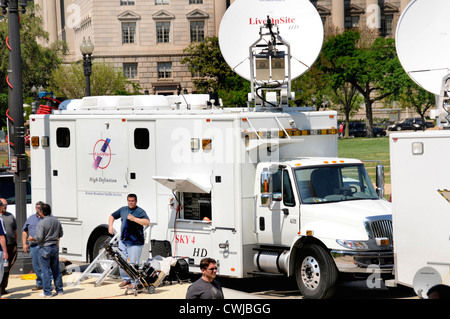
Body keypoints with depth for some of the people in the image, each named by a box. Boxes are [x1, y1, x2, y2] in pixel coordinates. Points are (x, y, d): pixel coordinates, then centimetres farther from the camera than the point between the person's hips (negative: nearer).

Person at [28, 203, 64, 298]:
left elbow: (39, 237, -21)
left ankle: (47, 292, 0)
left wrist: (32, 239, -2)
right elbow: (61, 234, 14)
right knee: (56, 269, 15)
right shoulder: (56, 221, 4)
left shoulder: (41, 223, -16)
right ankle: (59, 289, 19)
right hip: (55, 247, 6)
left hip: (45, 248, -6)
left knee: (46, 270, -1)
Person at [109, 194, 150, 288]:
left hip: (135, 243, -6)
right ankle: (126, 279, 25)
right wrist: (110, 225, 7)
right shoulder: (123, 210, 12)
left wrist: (134, 219, -25)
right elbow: (112, 216, 25)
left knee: (133, 263, -6)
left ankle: (134, 282, 3)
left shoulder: (140, 211, -6)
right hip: (123, 241, 6)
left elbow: (147, 222, -20)